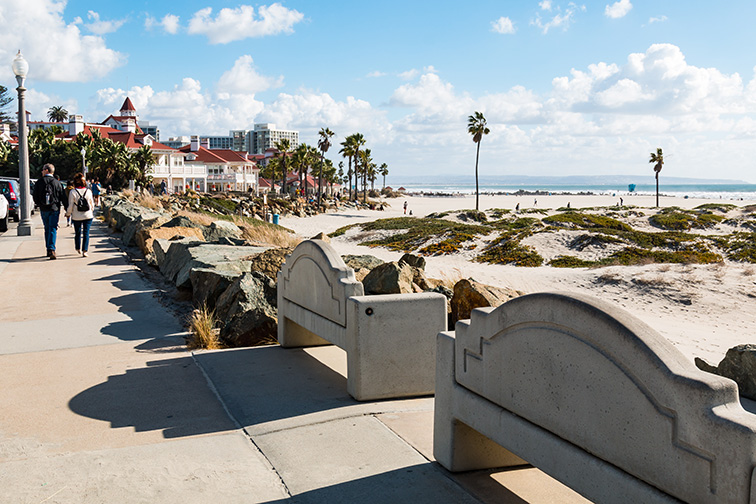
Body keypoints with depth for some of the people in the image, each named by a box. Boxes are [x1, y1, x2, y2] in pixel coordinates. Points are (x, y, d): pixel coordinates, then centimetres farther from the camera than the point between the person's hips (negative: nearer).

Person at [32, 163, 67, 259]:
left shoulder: (39, 182, 0)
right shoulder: (57, 182, -2)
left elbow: (35, 197, 3)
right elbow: (63, 197, -3)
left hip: (43, 209, 2)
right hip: (54, 209, -2)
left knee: (47, 229, 14)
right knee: (53, 229, -4)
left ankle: (49, 250, 18)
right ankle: (51, 249, -19)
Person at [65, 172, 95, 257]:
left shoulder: (72, 192, -9)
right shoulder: (88, 191, -2)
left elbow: (70, 206, -6)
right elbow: (92, 204, 6)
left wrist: (68, 214, 11)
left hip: (77, 217, 0)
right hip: (88, 216, 1)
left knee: (77, 233, 17)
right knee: (86, 233, 1)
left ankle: (78, 249, 31)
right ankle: (84, 251, -7)